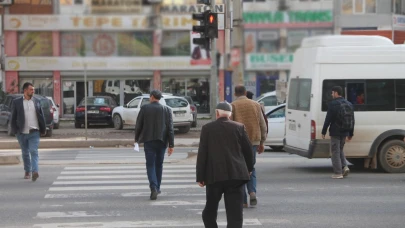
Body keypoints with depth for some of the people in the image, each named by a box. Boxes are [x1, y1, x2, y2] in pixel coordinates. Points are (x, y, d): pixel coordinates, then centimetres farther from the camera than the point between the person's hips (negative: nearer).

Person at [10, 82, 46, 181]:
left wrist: (43, 130, 7)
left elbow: (42, 117, 10)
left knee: (34, 152, -13)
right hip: (22, 133, 1)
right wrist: (15, 131, -3)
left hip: (34, 132, -1)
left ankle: (35, 171, -25)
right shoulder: (16, 102, 2)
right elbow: (13, 118, 3)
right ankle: (27, 172, 24)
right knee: (25, 153, 11)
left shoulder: (37, 102, 7)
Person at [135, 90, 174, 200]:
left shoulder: (145, 108, -4)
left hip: (148, 141, -2)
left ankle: (154, 188, -20)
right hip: (161, 141, 2)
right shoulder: (166, 110, 0)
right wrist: (171, 145, -2)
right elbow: (170, 128, -3)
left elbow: (138, 125, -1)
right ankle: (157, 188, 24)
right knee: (159, 164, 16)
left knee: (150, 164, -2)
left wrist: (136, 138, 15)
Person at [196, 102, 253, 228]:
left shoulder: (207, 128, -1)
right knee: (235, 212, 0)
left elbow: (202, 154, -2)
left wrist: (200, 177, 2)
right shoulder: (239, 127, 2)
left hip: (214, 175, -1)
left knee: (210, 210, 15)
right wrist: (249, 168, 24)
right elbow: (248, 150, 7)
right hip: (236, 175, 1)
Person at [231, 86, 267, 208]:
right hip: (253, 141, 3)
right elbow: (263, 126, 10)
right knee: (251, 168, 17)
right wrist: (262, 142, 17)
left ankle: (243, 200, 3)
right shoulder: (256, 105, 9)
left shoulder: (232, 106, -1)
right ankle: (252, 191, -6)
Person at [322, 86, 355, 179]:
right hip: (344, 132, 6)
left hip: (335, 132, -6)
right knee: (340, 150, 23)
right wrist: (351, 133, 20)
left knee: (335, 151, 1)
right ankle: (345, 167, 5)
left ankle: (338, 173, 0)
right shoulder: (349, 104, 10)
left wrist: (324, 132, -6)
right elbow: (352, 120, 13)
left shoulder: (333, 104, -12)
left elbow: (328, 119, -14)